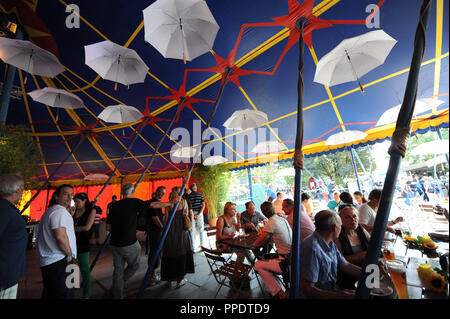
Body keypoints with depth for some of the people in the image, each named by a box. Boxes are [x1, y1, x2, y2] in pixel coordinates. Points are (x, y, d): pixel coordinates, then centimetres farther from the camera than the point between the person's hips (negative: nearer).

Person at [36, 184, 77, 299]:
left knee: (50, 294, 22)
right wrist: (70, 254, -14)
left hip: (48, 261, 11)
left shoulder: (51, 210, 18)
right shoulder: (60, 211, -17)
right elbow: (60, 236, -26)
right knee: (64, 295, -3)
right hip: (59, 262, -11)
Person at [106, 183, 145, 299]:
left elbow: (108, 227, 8)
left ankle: (116, 295, 29)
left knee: (118, 269, 19)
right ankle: (115, 289, 16)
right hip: (130, 243, -6)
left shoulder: (114, 205, 4)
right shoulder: (135, 202, -12)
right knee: (134, 265, 18)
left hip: (115, 243, 6)